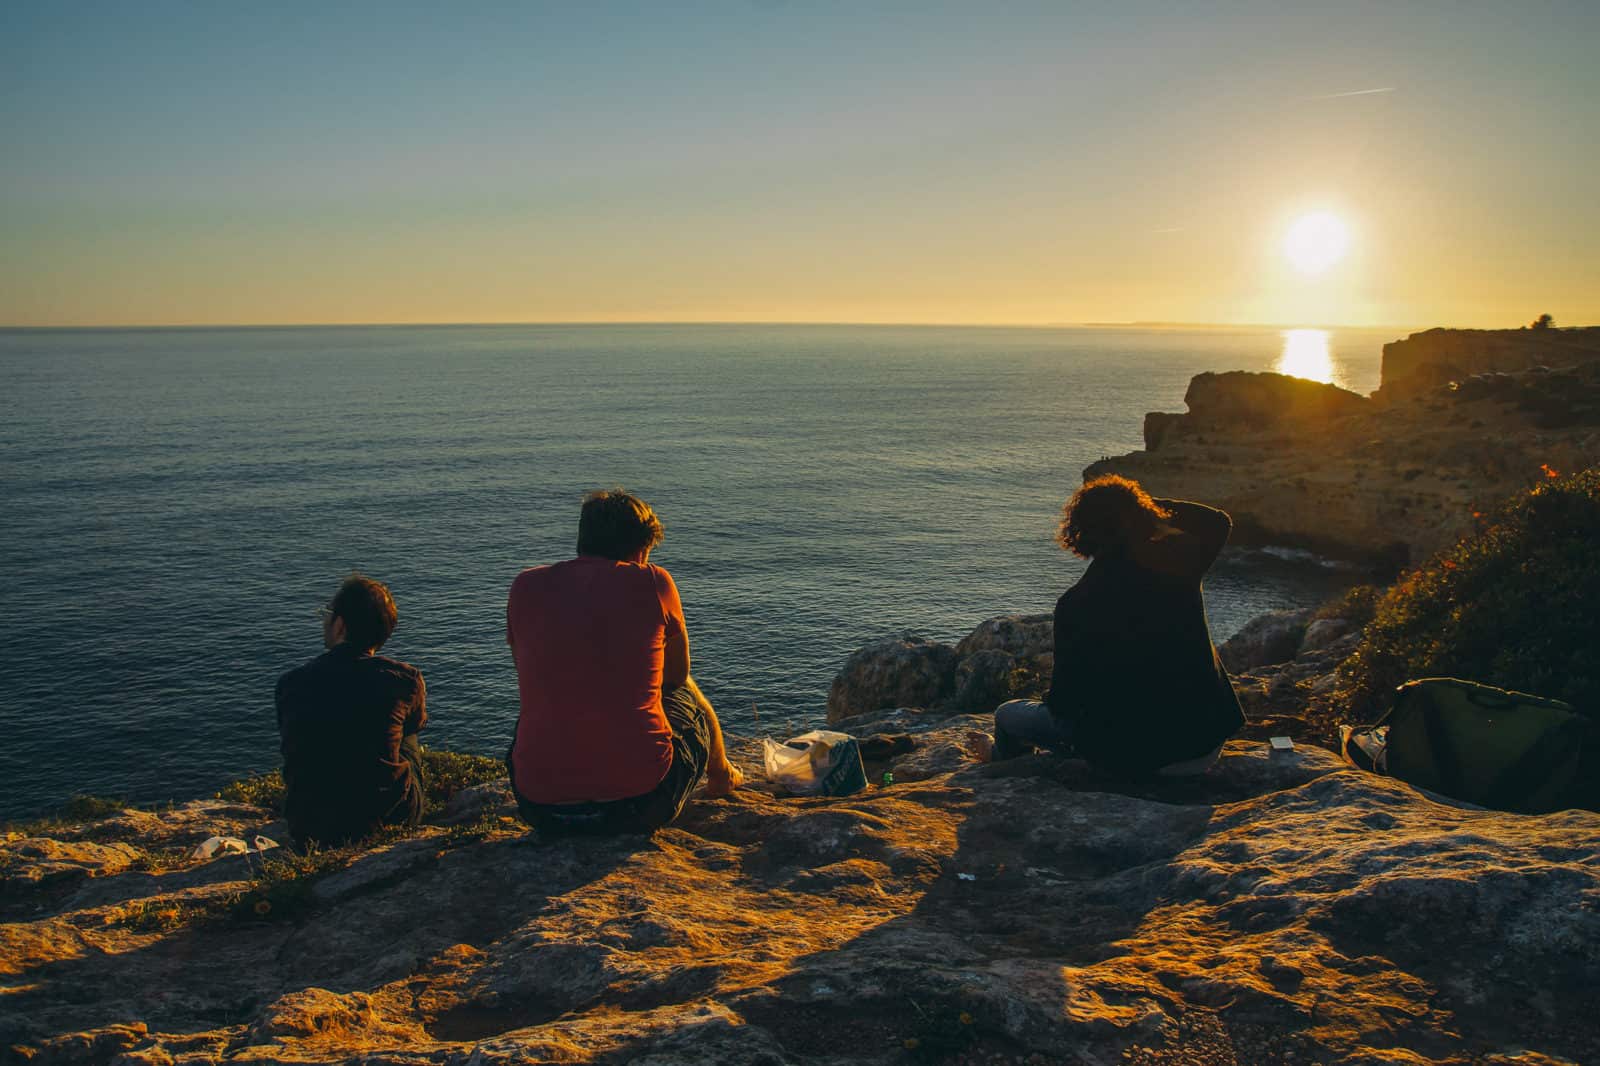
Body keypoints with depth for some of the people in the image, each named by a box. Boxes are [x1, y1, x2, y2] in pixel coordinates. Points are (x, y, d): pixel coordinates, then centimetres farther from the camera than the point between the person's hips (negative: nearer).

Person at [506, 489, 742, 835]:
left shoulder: (526, 586, 5)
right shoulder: (653, 581, -2)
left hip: (540, 810, 2)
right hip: (640, 807, -2)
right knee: (687, 695, 28)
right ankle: (720, 776, 57)